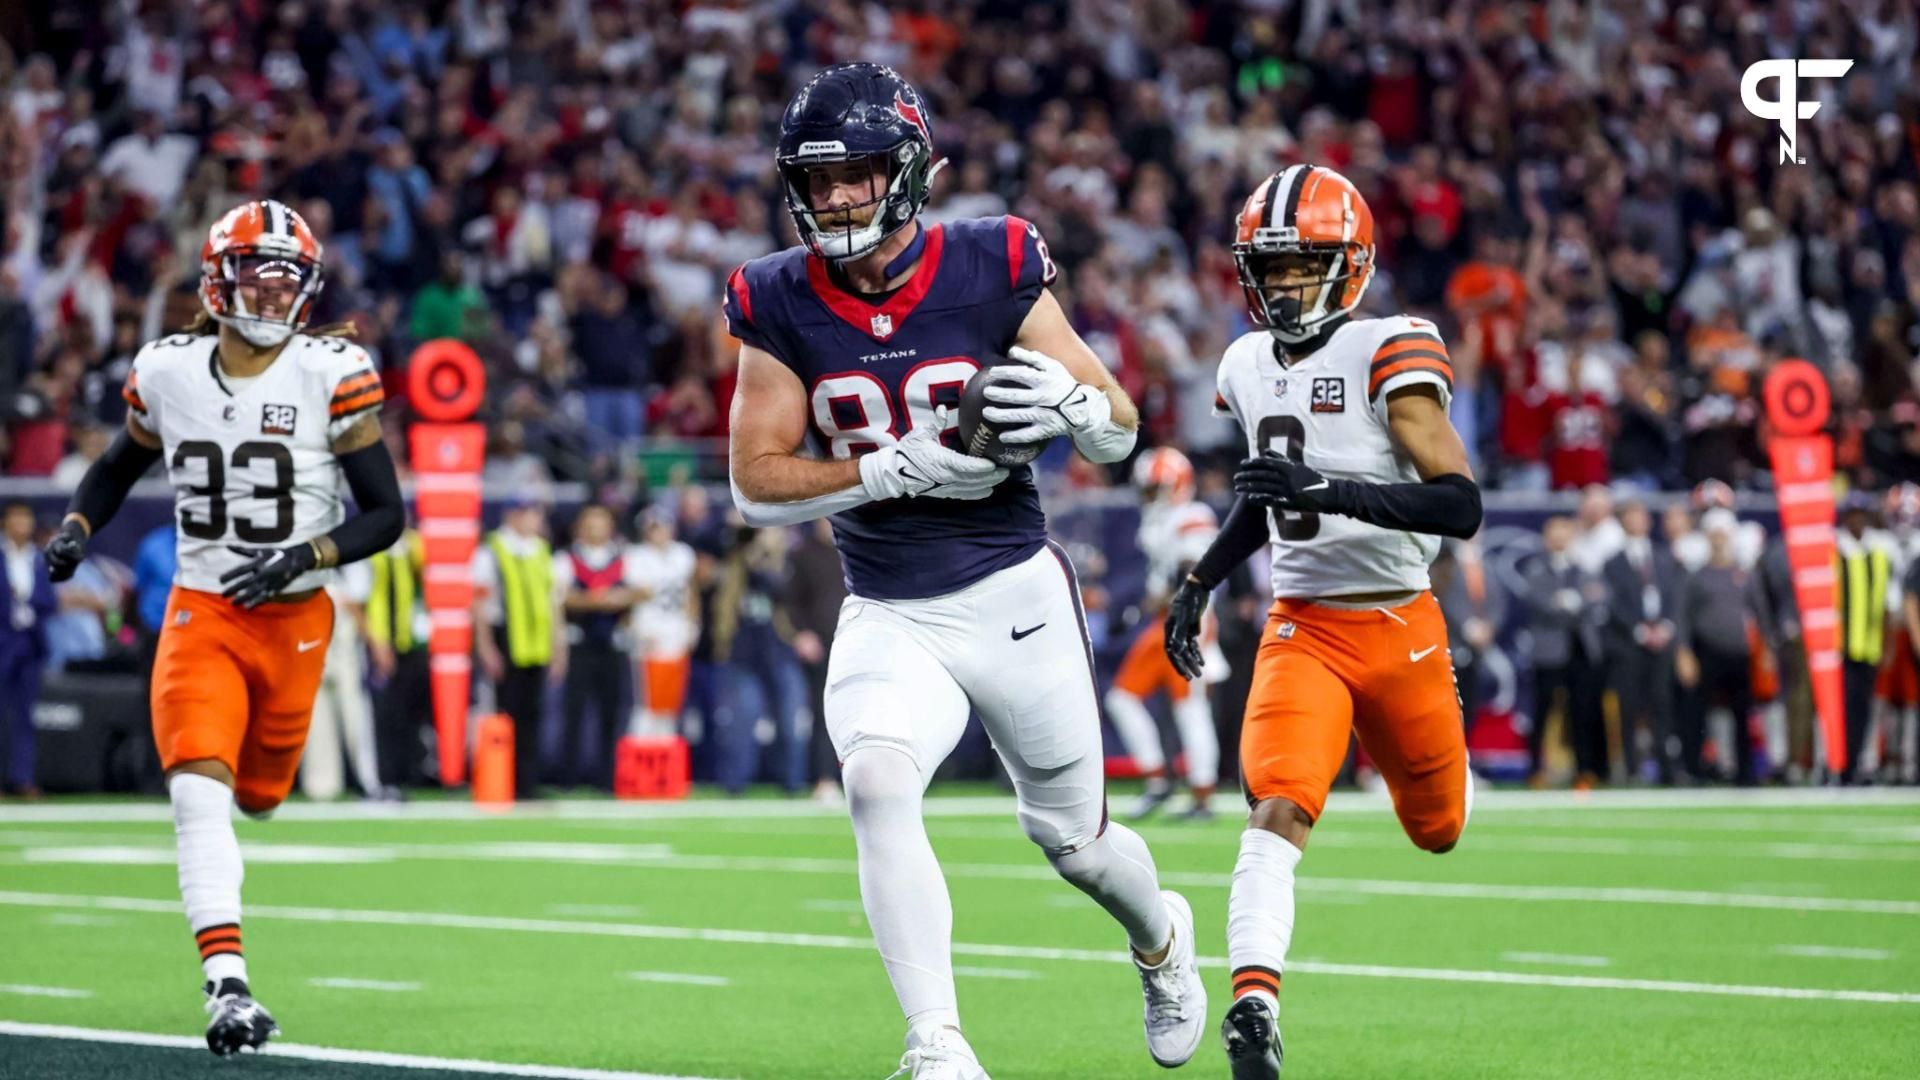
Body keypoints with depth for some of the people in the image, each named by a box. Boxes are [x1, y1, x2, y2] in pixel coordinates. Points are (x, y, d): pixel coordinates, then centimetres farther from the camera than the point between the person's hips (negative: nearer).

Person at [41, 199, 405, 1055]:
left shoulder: (329, 376, -9)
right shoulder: (168, 373, -1)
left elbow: (385, 513, -7)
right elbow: (119, 467, 19)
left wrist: (303, 558, -21)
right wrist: (76, 528, 0)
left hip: (294, 618, 0)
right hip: (200, 610, 0)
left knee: (255, 794, 14)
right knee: (199, 790, -19)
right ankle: (227, 985, -21)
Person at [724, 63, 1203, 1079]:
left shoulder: (992, 271, -9)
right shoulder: (781, 305, -5)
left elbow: (1122, 436, -1)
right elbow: (755, 484, -6)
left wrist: (1075, 403, -26)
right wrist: (900, 468, -20)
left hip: (1014, 600, -1)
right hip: (888, 618, 1)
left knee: (1073, 839, 11)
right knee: (876, 784, -27)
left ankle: (1162, 937, 47)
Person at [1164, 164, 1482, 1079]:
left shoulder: (1389, 355, -15)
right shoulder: (1250, 367, 5)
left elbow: (1460, 506, -24)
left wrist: (1327, 490, -34)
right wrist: (1199, 581, 16)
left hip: (1398, 628, -2)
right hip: (1301, 626, 2)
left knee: (1436, 830, 17)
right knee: (1278, 808, -23)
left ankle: (1428, 771, 54)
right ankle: (1254, 1003, -32)